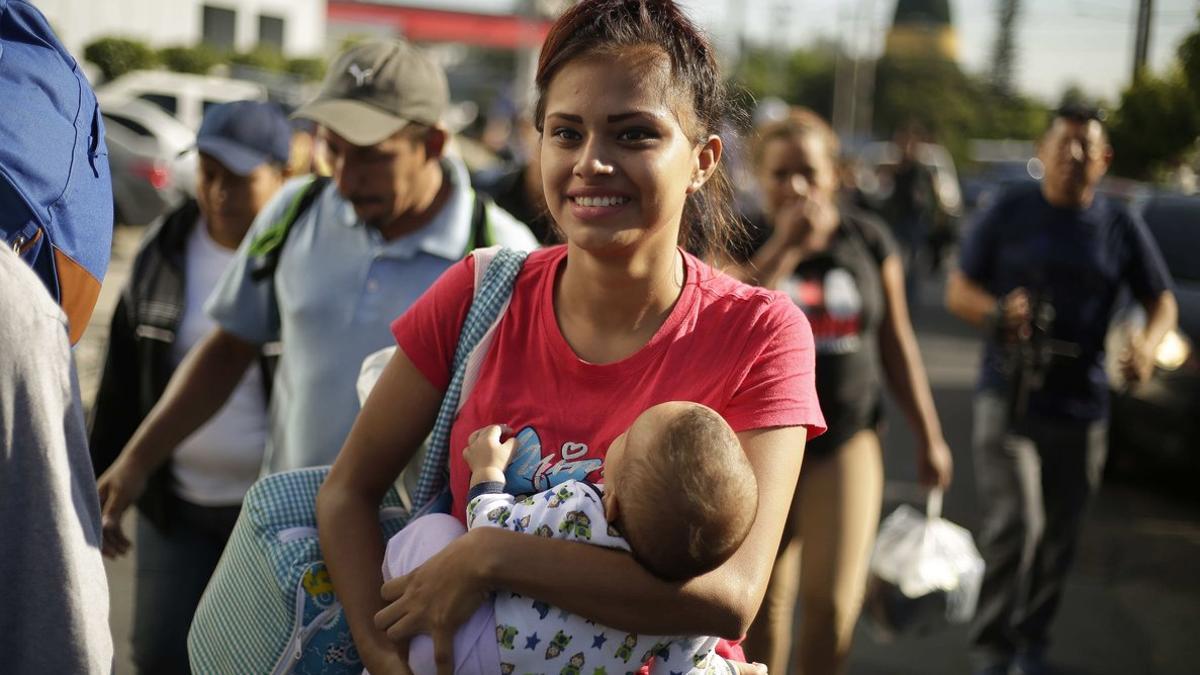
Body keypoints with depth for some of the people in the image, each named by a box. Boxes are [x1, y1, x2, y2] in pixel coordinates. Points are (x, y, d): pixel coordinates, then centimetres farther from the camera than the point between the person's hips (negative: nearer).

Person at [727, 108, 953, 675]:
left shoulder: (867, 240, 1)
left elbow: (896, 343, 8)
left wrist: (928, 436, 8)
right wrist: (785, 246, -25)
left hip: (847, 441, 1)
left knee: (832, 605, -4)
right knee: (764, 606, 6)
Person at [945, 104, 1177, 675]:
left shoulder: (1120, 227, 5)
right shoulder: (1009, 214, 0)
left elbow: (1162, 300, 12)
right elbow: (958, 291, 3)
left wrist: (1148, 341, -11)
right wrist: (998, 311, -19)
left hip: (1080, 408, 3)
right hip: (1008, 398, -2)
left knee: (1058, 538, 11)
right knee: (1014, 525, -17)